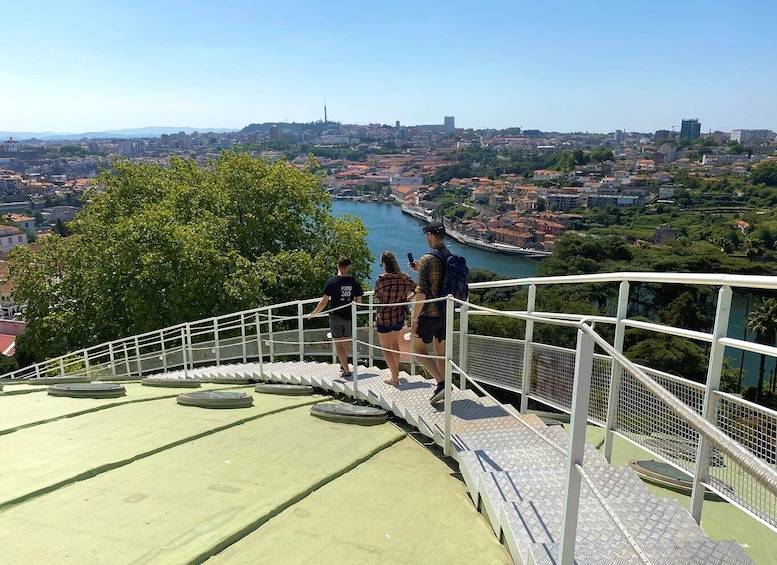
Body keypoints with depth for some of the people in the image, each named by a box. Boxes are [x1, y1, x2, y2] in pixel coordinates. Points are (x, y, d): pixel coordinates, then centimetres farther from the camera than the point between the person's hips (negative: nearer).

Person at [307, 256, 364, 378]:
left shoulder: (331, 282, -11)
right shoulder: (354, 282, -3)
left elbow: (324, 302, -11)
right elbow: (359, 302, 3)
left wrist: (312, 314, 1)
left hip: (336, 316, -3)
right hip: (349, 317, 3)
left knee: (338, 344, 4)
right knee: (346, 342, 20)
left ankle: (346, 370, -3)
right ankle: (343, 364, 37)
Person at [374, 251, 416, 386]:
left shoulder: (381, 279, -21)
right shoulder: (405, 278, -8)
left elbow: (377, 297, -6)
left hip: (384, 318, -5)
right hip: (400, 317, 5)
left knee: (386, 348, 9)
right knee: (394, 342, 28)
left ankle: (395, 378, 5)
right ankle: (396, 371, 41)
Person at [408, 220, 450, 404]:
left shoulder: (427, 260, -18)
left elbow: (422, 293, -21)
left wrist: (414, 318, -14)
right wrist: (419, 270, 21)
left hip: (430, 313, -7)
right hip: (447, 313, 7)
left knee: (419, 348, 9)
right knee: (441, 352, 16)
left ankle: (441, 383, -3)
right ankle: (442, 389, 23)